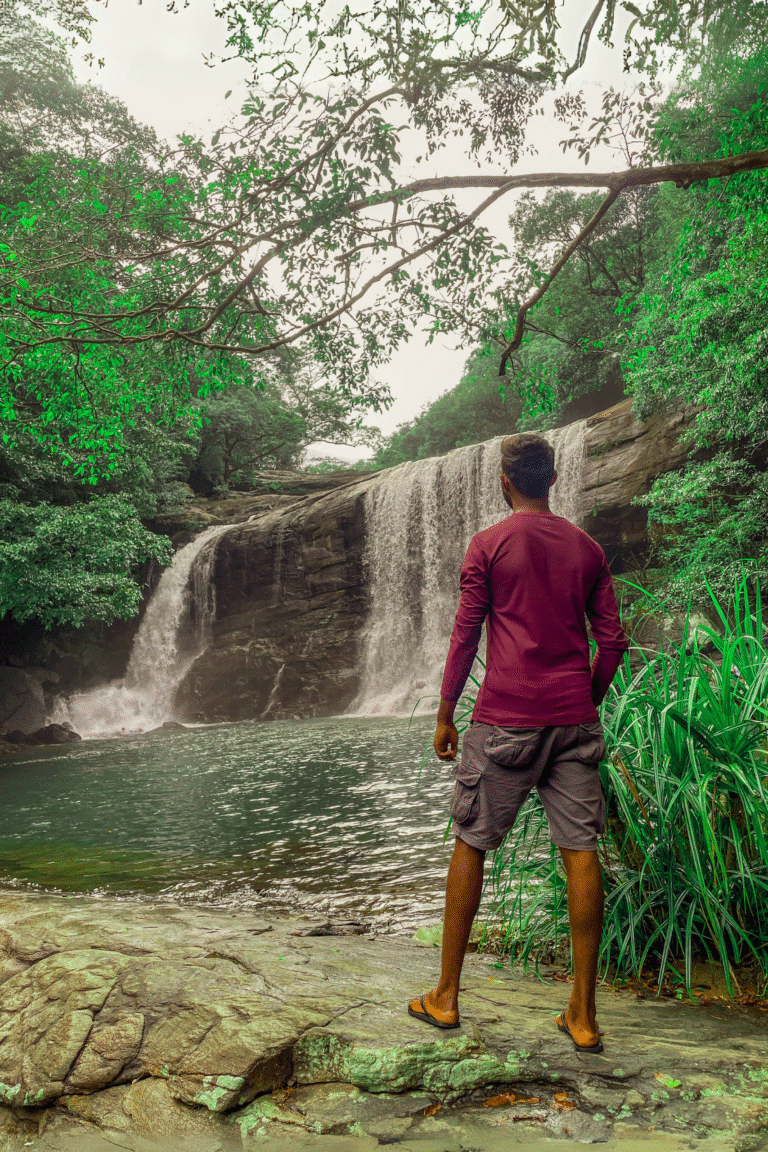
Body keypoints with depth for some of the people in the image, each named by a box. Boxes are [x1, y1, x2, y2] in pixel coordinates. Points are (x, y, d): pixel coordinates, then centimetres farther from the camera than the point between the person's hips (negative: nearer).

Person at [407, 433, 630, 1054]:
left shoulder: (489, 545, -2)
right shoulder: (587, 548, 9)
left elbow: (465, 637, -4)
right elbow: (613, 641, 7)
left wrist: (445, 717, 3)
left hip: (506, 718, -3)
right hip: (575, 719, 4)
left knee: (470, 845, 8)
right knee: (581, 851, 5)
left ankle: (447, 996, 18)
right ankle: (583, 1013, 12)